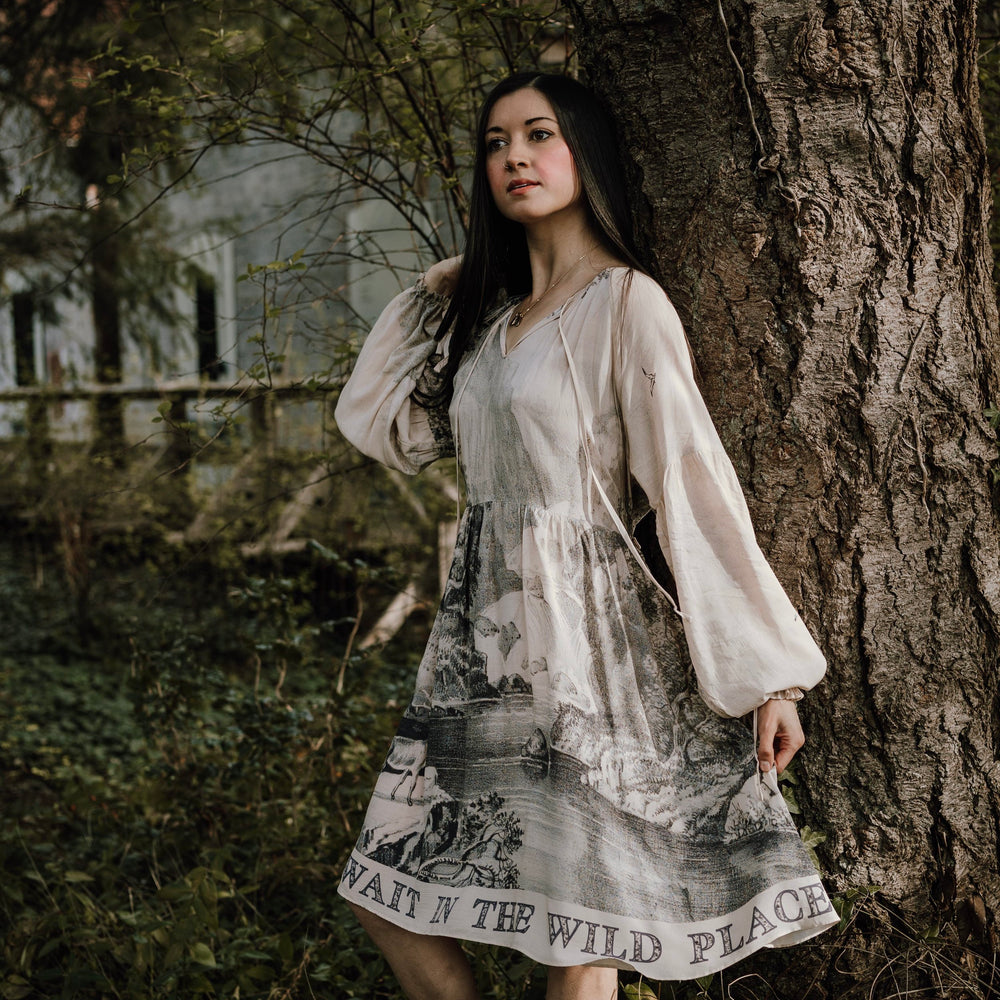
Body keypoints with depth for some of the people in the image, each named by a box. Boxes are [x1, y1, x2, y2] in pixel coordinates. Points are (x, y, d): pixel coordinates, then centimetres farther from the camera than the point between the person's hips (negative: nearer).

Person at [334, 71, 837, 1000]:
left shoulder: (626, 304, -9)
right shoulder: (486, 307, 13)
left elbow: (694, 482, -13)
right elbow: (380, 422, 20)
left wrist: (769, 675, -15)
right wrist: (443, 291, 16)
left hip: (582, 634, -7)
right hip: (481, 633, 8)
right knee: (392, 904, 10)